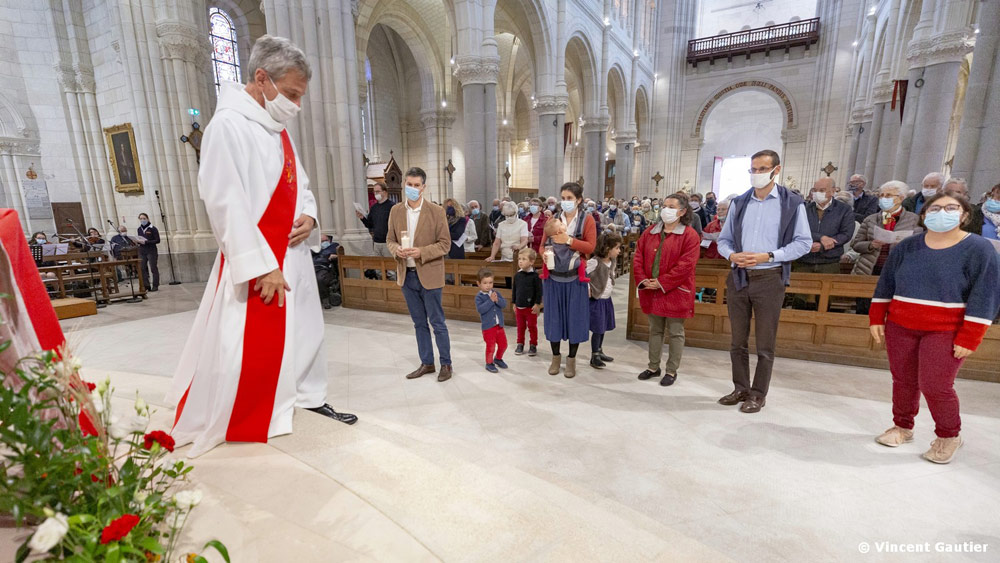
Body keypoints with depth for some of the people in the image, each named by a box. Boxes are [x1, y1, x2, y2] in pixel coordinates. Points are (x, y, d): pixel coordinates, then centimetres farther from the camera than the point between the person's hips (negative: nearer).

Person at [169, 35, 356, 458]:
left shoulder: (279, 131, 12)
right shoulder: (228, 125, -14)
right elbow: (225, 204, -20)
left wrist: (309, 216, -3)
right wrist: (262, 267, -21)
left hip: (294, 255, 8)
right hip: (257, 263, -8)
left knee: (305, 331, 16)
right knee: (241, 349, 0)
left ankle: (310, 396, 34)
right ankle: (199, 430, 20)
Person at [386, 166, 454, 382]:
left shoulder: (436, 211, -8)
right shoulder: (396, 211, 5)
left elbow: (445, 244, -7)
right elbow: (390, 239, 11)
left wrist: (421, 252, -21)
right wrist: (396, 249, -11)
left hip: (428, 275, -4)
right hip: (406, 275, 5)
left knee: (437, 322, 4)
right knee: (419, 323, 15)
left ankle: (446, 364, 20)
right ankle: (426, 363, 29)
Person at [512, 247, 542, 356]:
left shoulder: (535, 276, -13)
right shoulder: (517, 275, 3)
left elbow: (539, 291, -11)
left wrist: (537, 304, -13)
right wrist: (514, 303, 12)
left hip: (531, 307, -4)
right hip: (519, 306, 5)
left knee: (532, 327, 8)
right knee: (520, 327, 14)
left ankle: (533, 345, 21)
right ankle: (520, 344, 27)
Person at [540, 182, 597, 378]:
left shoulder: (587, 219, 0)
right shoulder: (554, 218, 8)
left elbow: (591, 246, -9)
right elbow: (543, 244, 10)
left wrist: (568, 240, -19)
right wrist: (545, 255, -12)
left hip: (575, 277, -2)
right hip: (553, 276, 3)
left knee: (575, 316, 5)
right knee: (554, 315, 8)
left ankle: (571, 359, 20)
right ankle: (556, 356, 24)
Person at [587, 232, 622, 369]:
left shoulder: (613, 261, 4)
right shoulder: (594, 262, -23)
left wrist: (610, 288, 10)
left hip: (607, 299, 8)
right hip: (597, 300, -8)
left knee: (603, 328, 18)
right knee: (597, 330, 0)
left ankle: (599, 351, 35)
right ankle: (594, 357, 14)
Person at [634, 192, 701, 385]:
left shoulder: (690, 235, -7)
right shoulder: (650, 232, 8)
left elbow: (686, 265, -16)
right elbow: (638, 257, 5)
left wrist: (662, 282, -19)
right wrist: (643, 280, -8)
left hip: (675, 292, -5)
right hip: (651, 291, 5)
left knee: (675, 333, 6)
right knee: (655, 330, 15)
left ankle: (672, 371, 19)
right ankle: (653, 367, 27)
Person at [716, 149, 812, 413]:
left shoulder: (792, 204, -1)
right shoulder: (739, 203, 9)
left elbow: (803, 242, -3)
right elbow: (724, 239, 12)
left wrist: (767, 256, -16)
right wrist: (731, 255, -10)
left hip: (770, 279, -3)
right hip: (739, 277, 4)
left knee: (765, 344, 5)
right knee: (738, 340, 11)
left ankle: (758, 395, 18)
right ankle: (741, 388, 25)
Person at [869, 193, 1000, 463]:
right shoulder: (906, 247, 4)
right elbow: (885, 285, 10)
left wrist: (968, 338, -11)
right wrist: (876, 319, 5)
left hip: (945, 333, -3)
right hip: (900, 327, 3)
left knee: (935, 386, -4)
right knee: (903, 381, 9)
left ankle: (948, 436, 20)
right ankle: (902, 427, 26)